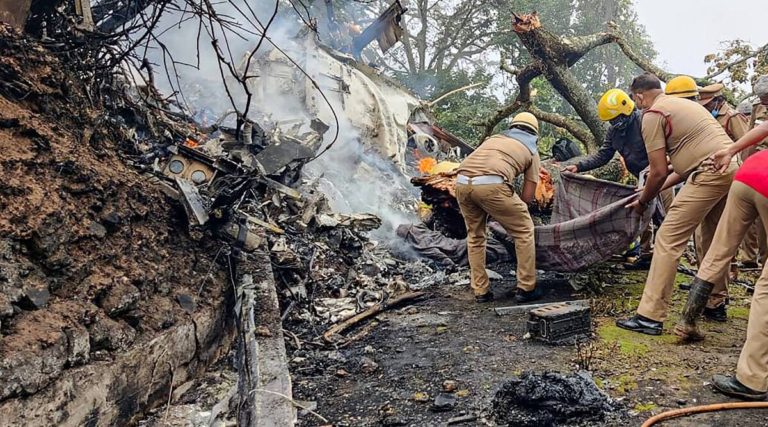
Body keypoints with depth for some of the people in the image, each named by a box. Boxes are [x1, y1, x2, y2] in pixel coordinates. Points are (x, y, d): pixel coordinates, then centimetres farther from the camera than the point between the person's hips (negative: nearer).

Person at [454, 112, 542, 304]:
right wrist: (510, 210, 34)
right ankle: (526, 289, 21)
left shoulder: (494, 138, 35)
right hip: (490, 184, -5)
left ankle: (481, 291, 27)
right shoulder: (532, 151, 23)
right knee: (524, 232, 16)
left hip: (462, 182, 5)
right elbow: (528, 196, 17)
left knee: (475, 236, 25)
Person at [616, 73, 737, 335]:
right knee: (713, 240, 24)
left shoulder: (653, 115, -3)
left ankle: (650, 316, -7)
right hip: (733, 168, 10)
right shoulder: (685, 105, 25)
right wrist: (659, 188, 26)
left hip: (710, 173, -9)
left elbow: (659, 172, -6)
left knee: (668, 240, -7)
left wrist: (642, 202, 10)